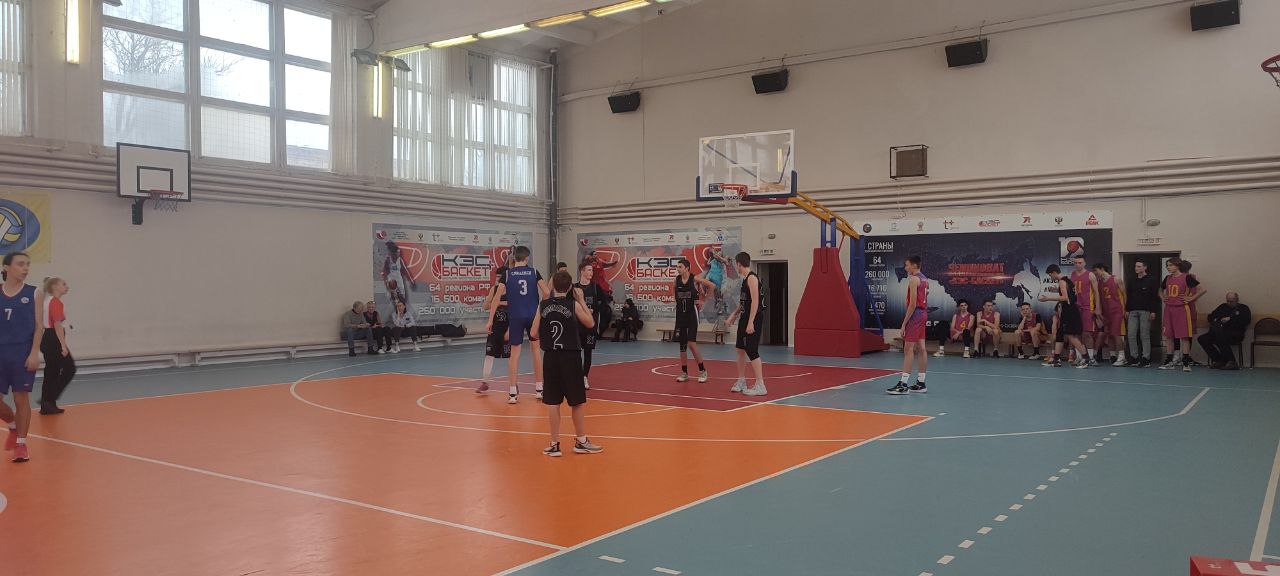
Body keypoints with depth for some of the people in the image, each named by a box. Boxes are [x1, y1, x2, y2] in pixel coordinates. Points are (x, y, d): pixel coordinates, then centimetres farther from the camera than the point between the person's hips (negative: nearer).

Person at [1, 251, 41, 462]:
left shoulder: (34, 294, 0)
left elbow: (38, 325, -2)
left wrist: (34, 353, -12)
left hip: (23, 354, -2)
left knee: (21, 398, 3)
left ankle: (21, 443, 15)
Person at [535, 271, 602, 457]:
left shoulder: (542, 306, -1)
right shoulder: (574, 305, -7)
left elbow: (534, 334, -1)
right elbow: (591, 324, 7)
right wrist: (581, 301, 11)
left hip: (550, 357, 2)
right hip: (570, 357, -2)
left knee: (552, 402, 8)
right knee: (578, 402, 11)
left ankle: (554, 444, 12)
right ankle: (581, 441, 20)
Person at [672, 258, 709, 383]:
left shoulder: (694, 279, -11)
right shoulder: (677, 280, 2)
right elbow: (673, 289, 24)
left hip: (692, 313, -5)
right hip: (680, 313, 5)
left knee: (691, 344, -11)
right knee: (682, 344, 7)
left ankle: (702, 371, 3)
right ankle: (684, 373, 16)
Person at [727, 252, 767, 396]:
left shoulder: (752, 278, -15)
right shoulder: (745, 279, 15)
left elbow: (755, 301, -21)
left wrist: (750, 322, -25)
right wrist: (735, 314, 23)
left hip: (753, 319, -10)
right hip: (744, 318, 10)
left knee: (752, 351, -10)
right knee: (740, 349, 15)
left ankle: (760, 386, -7)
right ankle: (741, 381, 26)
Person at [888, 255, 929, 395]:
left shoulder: (914, 280, -14)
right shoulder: (924, 279, 15)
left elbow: (912, 304, -19)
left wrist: (904, 323, -17)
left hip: (915, 314, -10)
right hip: (923, 314, 10)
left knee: (908, 349, -10)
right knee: (921, 348, 10)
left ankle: (903, 385, -12)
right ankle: (921, 383, 15)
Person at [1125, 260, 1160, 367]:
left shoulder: (1151, 280, -1)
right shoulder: (1132, 281, 15)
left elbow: (1155, 297, -6)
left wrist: (1153, 311, -12)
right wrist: (1127, 310, 10)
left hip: (1145, 311, -5)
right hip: (1133, 311, 5)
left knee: (1145, 335, -3)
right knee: (1131, 335, 0)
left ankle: (1146, 359, 2)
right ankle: (1135, 358, 8)